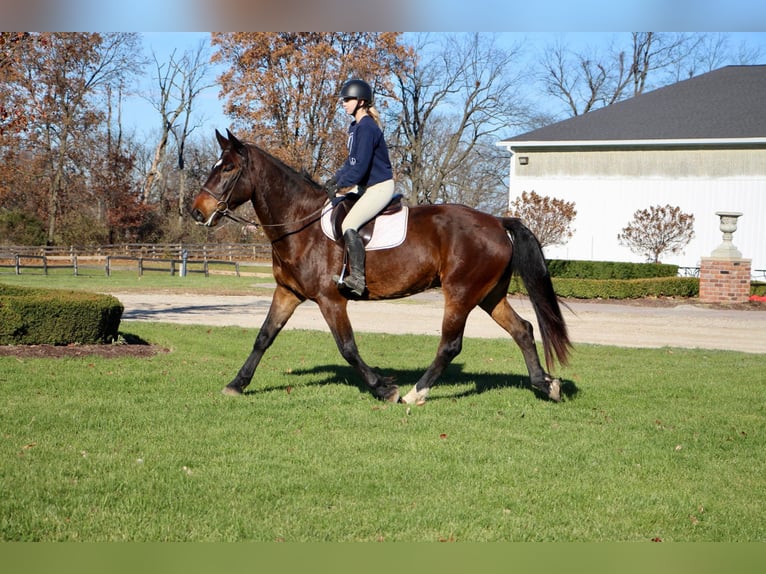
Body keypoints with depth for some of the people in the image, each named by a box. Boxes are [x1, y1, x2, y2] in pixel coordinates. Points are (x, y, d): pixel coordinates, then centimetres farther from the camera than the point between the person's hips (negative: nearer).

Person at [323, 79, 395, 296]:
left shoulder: (366, 128, -18)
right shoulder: (355, 127, 13)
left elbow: (361, 166, -24)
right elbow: (351, 160, 18)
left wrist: (340, 185, -18)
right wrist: (335, 179, 4)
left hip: (380, 187, -11)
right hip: (365, 186, 11)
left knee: (349, 225, -24)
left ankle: (357, 278, -26)